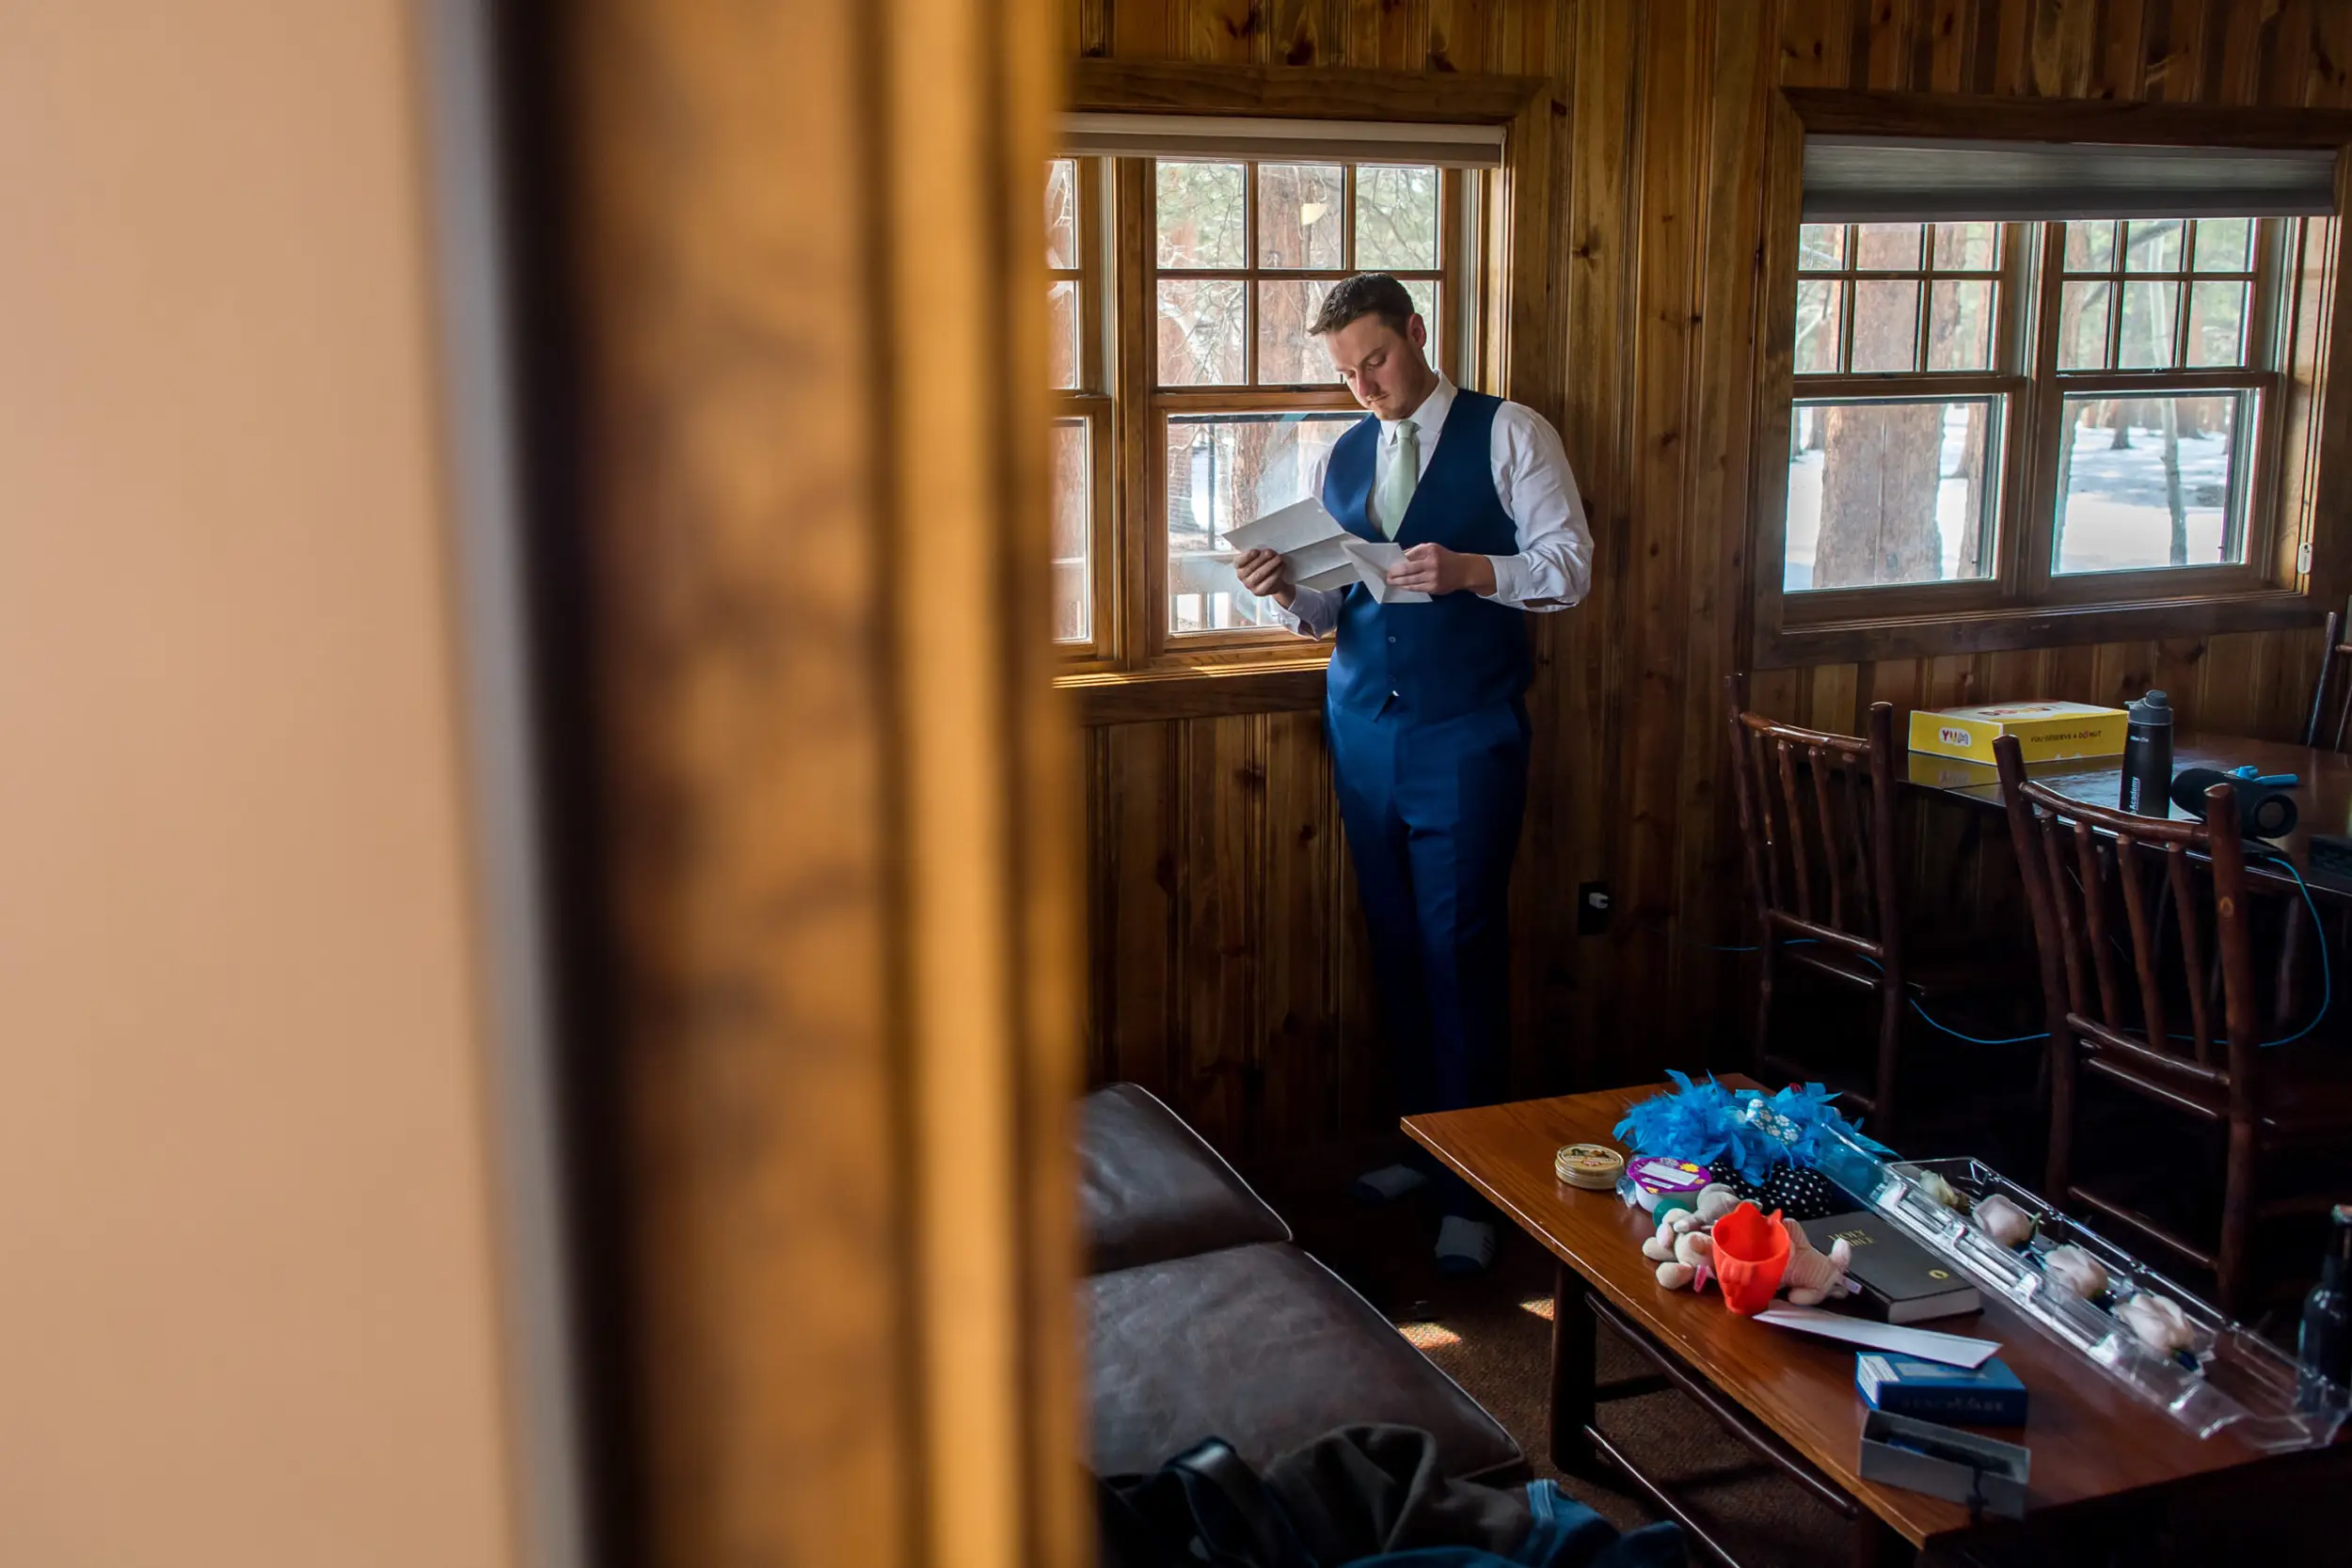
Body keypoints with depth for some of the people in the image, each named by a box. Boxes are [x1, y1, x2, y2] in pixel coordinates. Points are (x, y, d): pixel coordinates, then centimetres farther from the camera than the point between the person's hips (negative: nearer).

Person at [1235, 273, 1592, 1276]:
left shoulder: (1510, 436, -2)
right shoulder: (1340, 459, 13)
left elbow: (1572, 567, -6)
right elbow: (1329, 610, 14)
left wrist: (1473, 569, -22)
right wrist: (1289, 592, -8)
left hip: (1467, 737, -5)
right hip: (1363, 732, 5)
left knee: (1460, 950, -5)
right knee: (1398, 946, 11)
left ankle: (1472, 1186, 5)